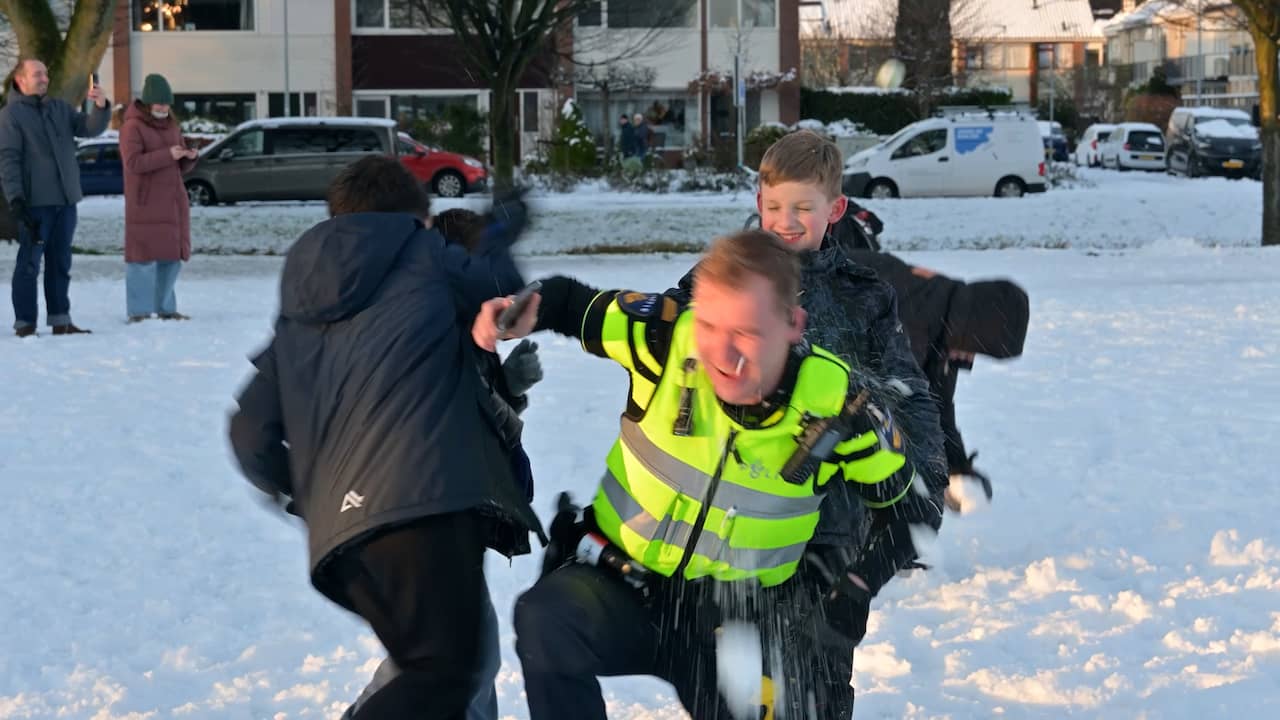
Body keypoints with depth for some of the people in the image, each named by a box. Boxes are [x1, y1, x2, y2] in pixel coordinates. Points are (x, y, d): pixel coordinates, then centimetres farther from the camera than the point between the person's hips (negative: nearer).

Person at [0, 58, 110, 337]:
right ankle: (25, 323, 0)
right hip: (35, 202, -6)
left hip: (65, 200, 6)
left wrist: (101, 107, -16)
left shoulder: (59, 108, 14)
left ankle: (60, 321, 15)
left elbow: (90, 128, 5)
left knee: (60, 263, 10)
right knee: (29, 263, -4)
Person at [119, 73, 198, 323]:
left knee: (173, 255, 7)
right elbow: (133, 162, -20)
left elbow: (181, 166, 16)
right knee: (144, 255, -9)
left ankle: (166, 308, 14)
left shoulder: (171, 126, 14)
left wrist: (191, 156, -7)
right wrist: (167, 154, -25)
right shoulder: (133, 127, -8)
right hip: (145, 203, -7)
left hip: (172, 201, 7)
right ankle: (139, 311, -8)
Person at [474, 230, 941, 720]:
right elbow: (571, 302, 0)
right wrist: (528, 308, -22)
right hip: (621, 585, -1)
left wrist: (855, 588, -13)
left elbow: (911, 511, -1)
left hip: (737, 620, 1)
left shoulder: (837, 404, -17)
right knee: (545, 622, -31)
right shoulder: (667, 337, -18)